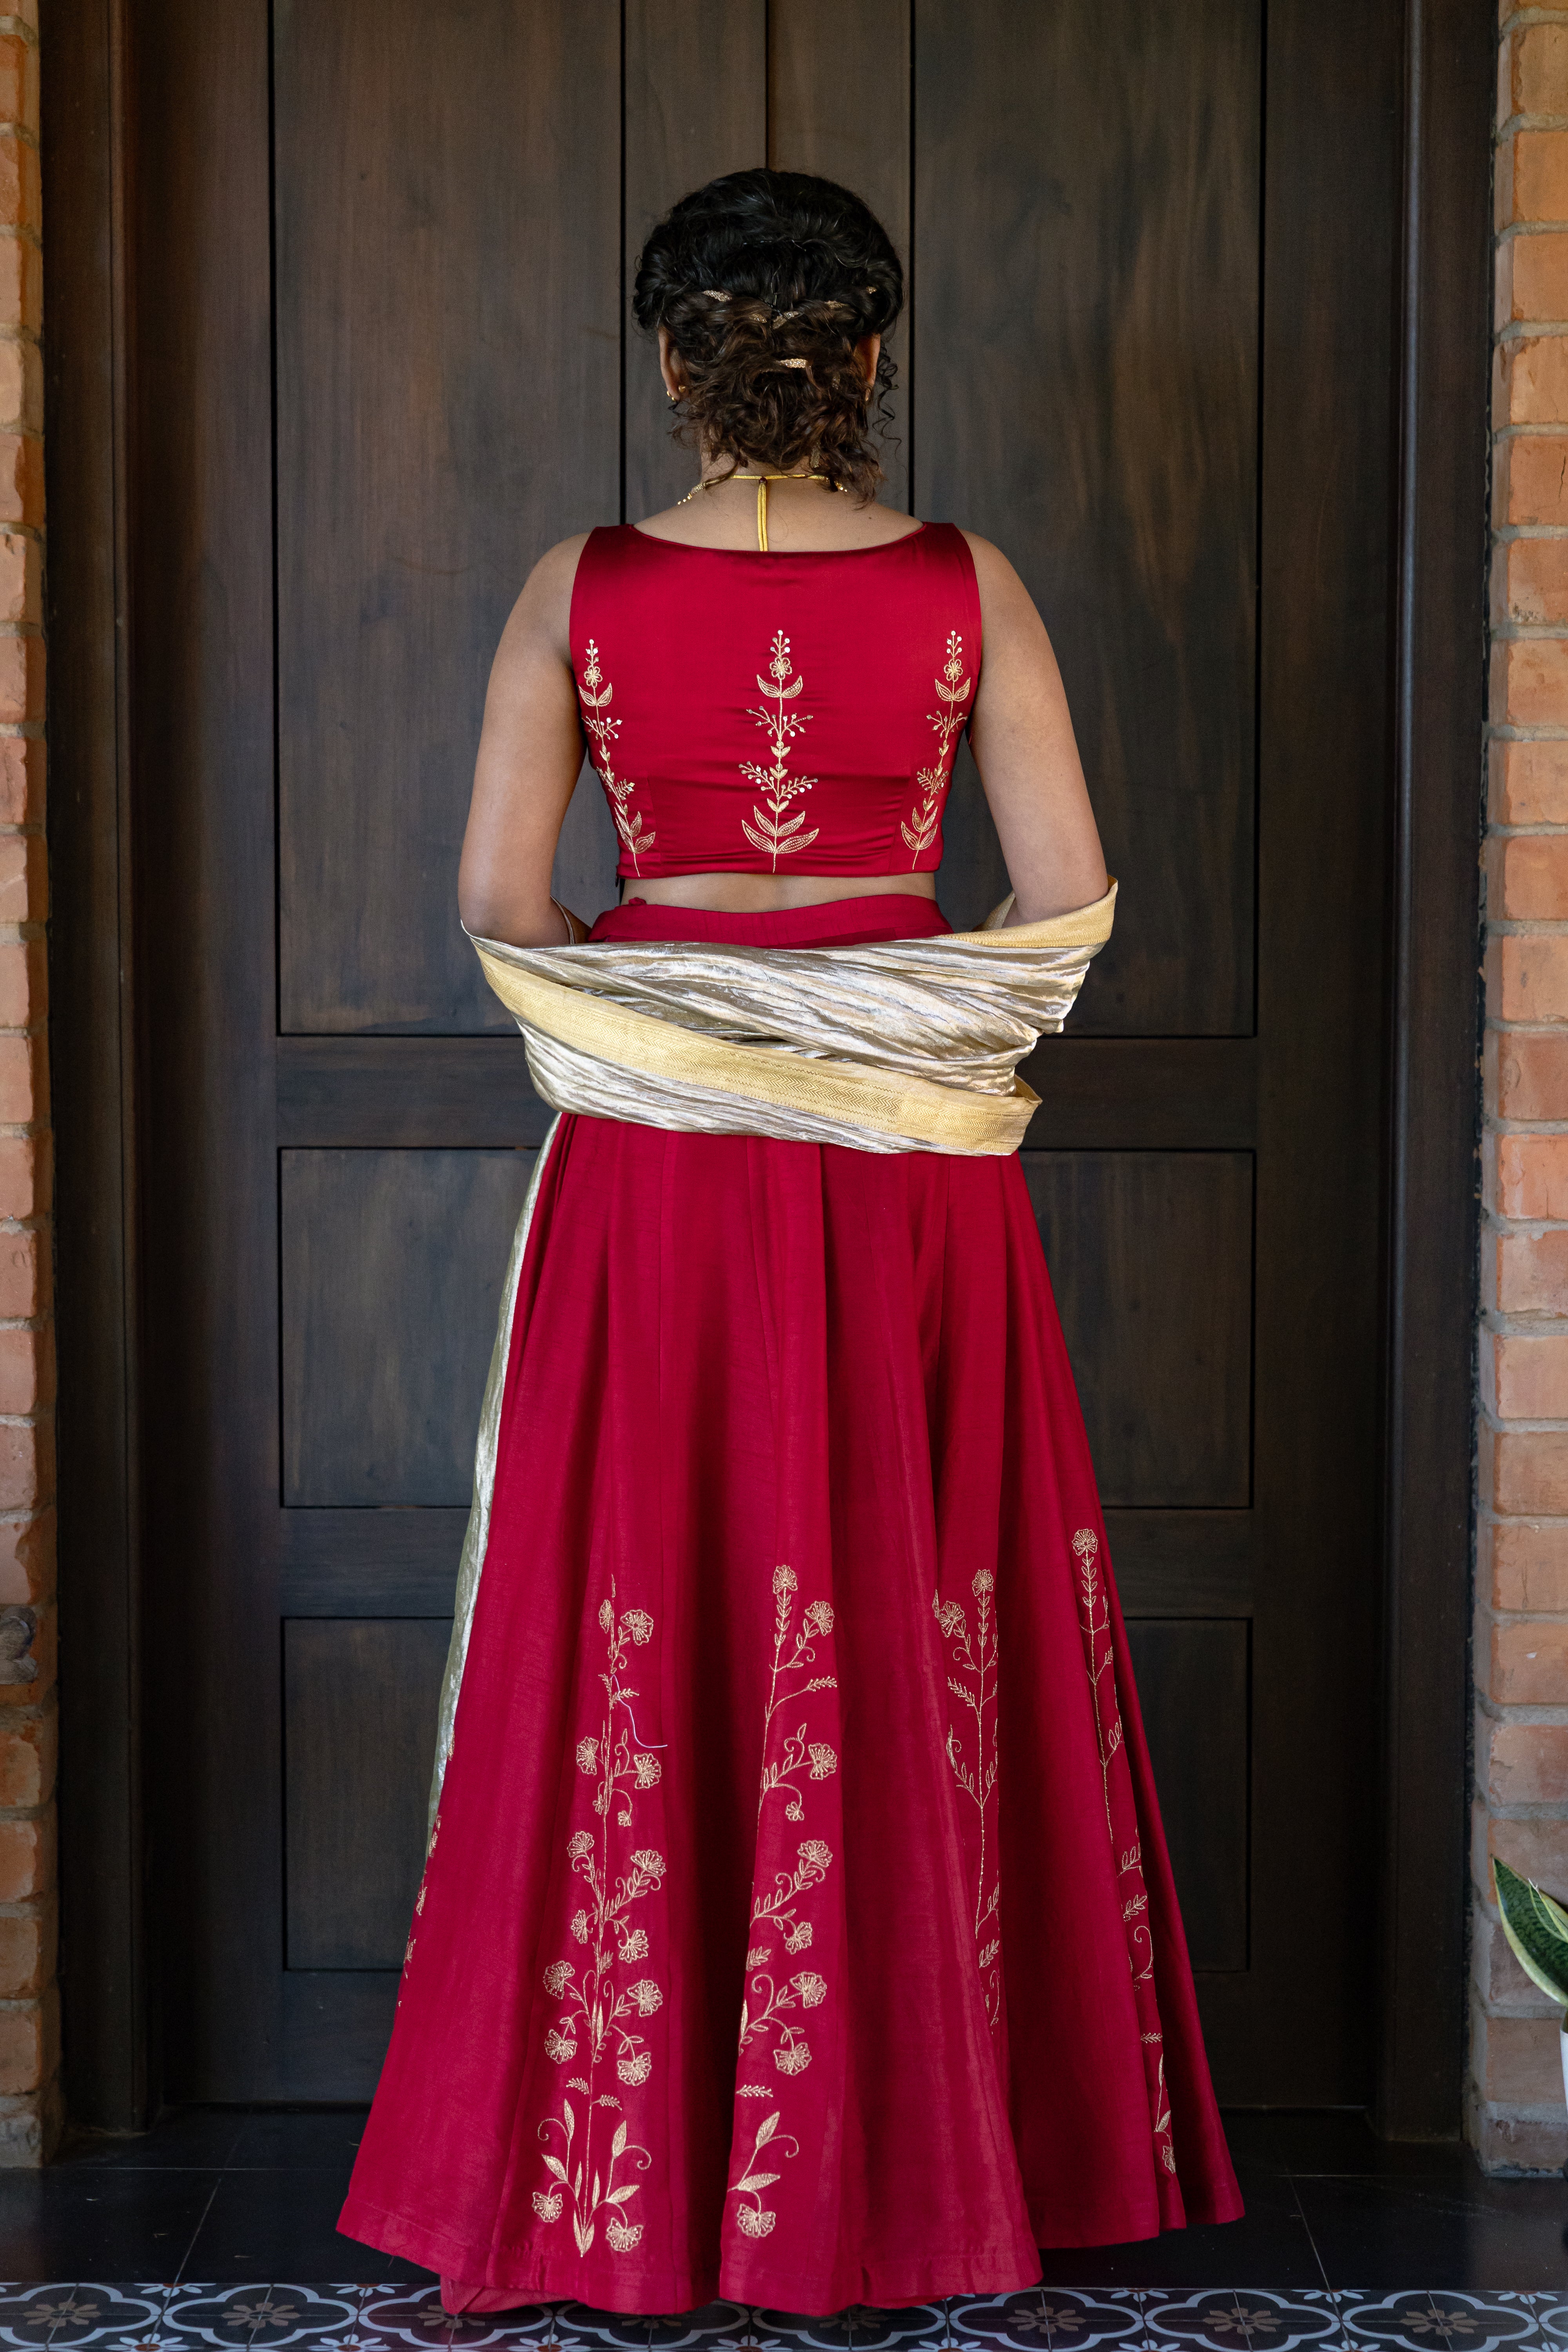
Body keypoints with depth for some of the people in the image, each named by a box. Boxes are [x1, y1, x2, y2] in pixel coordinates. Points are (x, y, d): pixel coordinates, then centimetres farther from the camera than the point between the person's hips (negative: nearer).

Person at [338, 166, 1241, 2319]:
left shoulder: (581, 590, -2)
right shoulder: (967, 588, -3)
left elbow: (500, 896, -2)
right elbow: (1069, 899, -2)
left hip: (654, 1169, 0)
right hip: (909, 1170, 0)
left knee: (644, 1633, 6)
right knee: (922, 1635, 8)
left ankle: (633, 2165, 13)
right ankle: (921, 2154, 16)